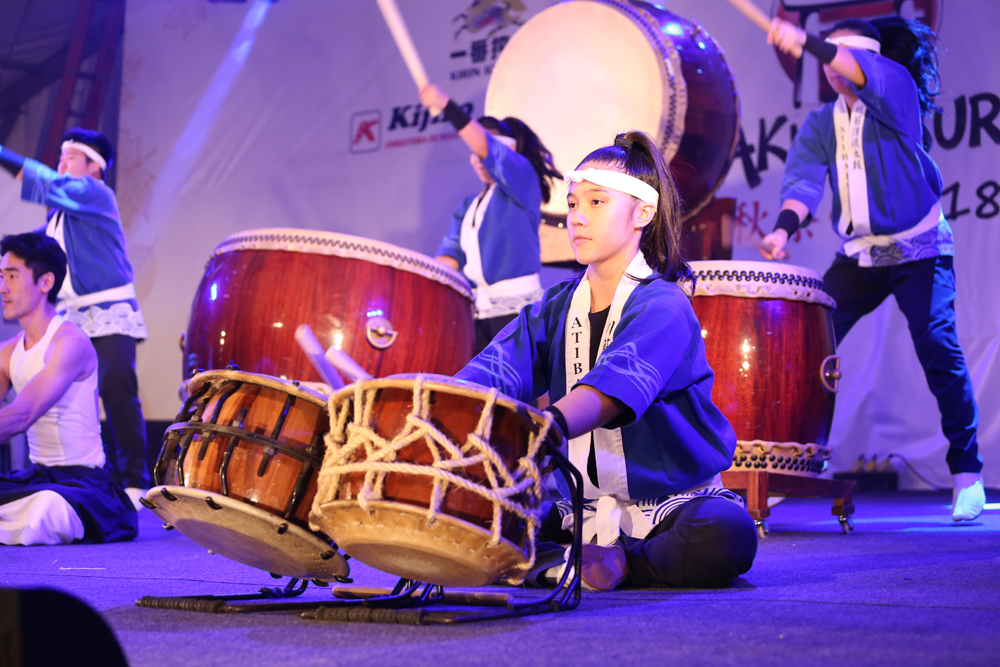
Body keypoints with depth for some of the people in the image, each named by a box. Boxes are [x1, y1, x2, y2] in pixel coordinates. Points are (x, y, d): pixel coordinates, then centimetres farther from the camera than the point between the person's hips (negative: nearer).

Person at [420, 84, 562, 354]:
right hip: (476, 308, 7)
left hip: (516, 305, -7)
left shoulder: (522, 177, 2)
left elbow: (491, 152, -17)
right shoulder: (469, 206, 21)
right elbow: (452, 251, 10)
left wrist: (447, 106, -29)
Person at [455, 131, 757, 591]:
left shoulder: (664, 308, -14)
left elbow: (616, 385, -35)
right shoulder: (555, 309, 7)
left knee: (726, 536, -36)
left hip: (670, 502, -4)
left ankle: (624, 563, -12)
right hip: (579, 508, 4)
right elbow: (495, 368, -12)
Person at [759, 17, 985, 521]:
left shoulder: (896, 88, -5)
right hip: (857, 256, 5)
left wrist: (806, 42, -46)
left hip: (917, 250, -5)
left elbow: (865, 71, -29)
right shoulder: (820, 125, 7)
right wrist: (783, 229, -30)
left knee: (938, 348, -15)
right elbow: (803, 178, -10)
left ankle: (967, 474, -4)